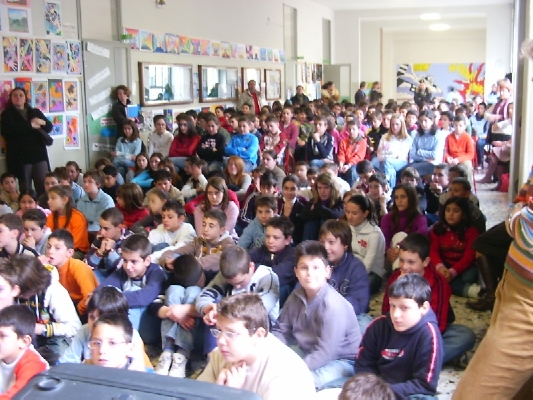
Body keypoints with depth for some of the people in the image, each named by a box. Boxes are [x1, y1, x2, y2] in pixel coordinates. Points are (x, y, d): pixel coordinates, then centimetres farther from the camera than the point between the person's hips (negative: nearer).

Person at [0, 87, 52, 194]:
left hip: (39, 154, 3)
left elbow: (49, 127, 15)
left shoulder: (36, 112, 19)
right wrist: (31, 126, -8)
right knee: (26, 188, -5)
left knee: (44, 186, -4)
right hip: (20, 156, -3)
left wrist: (42, 122, -8)